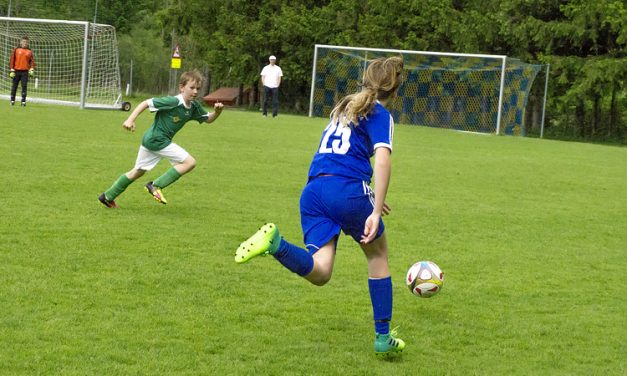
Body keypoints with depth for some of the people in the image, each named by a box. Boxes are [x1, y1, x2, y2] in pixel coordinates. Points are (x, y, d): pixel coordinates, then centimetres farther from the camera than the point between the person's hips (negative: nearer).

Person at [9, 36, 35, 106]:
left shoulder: (29, 52, 9)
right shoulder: (16, 50, 4)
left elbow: (32, 61, 9)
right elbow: (12, 60, 3)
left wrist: (31, 70, -5)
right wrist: (12, 70, -4)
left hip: (25, 72, 0)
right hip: (16, 71, 0)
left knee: (24, 86, -6)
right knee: (14, 86, 3)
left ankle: (23, 101, -5)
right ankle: (12, 100, 12)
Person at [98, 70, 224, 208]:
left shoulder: (193, 107, 5)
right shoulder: (173, 102, -19)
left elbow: (208, 119, 14)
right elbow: (146, 103, -18)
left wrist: (217, 111, -8)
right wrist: (130, 120, -23)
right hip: (157, 139, -9)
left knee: (138, 172, 21)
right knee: (189, 162, -13)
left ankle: (107, 196, 30)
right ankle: (155, 186, -9)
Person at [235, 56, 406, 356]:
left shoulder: (345, 108, 27)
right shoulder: (380, 115, 3)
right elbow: (382, 159, -14)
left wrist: (370, 197, 45)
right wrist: (375, 212, -20)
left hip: (313, 190, 6)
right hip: (348, 189, -5)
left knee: (319, 272, -6)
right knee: (378, 254, 18)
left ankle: (275, 243, -34)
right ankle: (383, 336, 20)